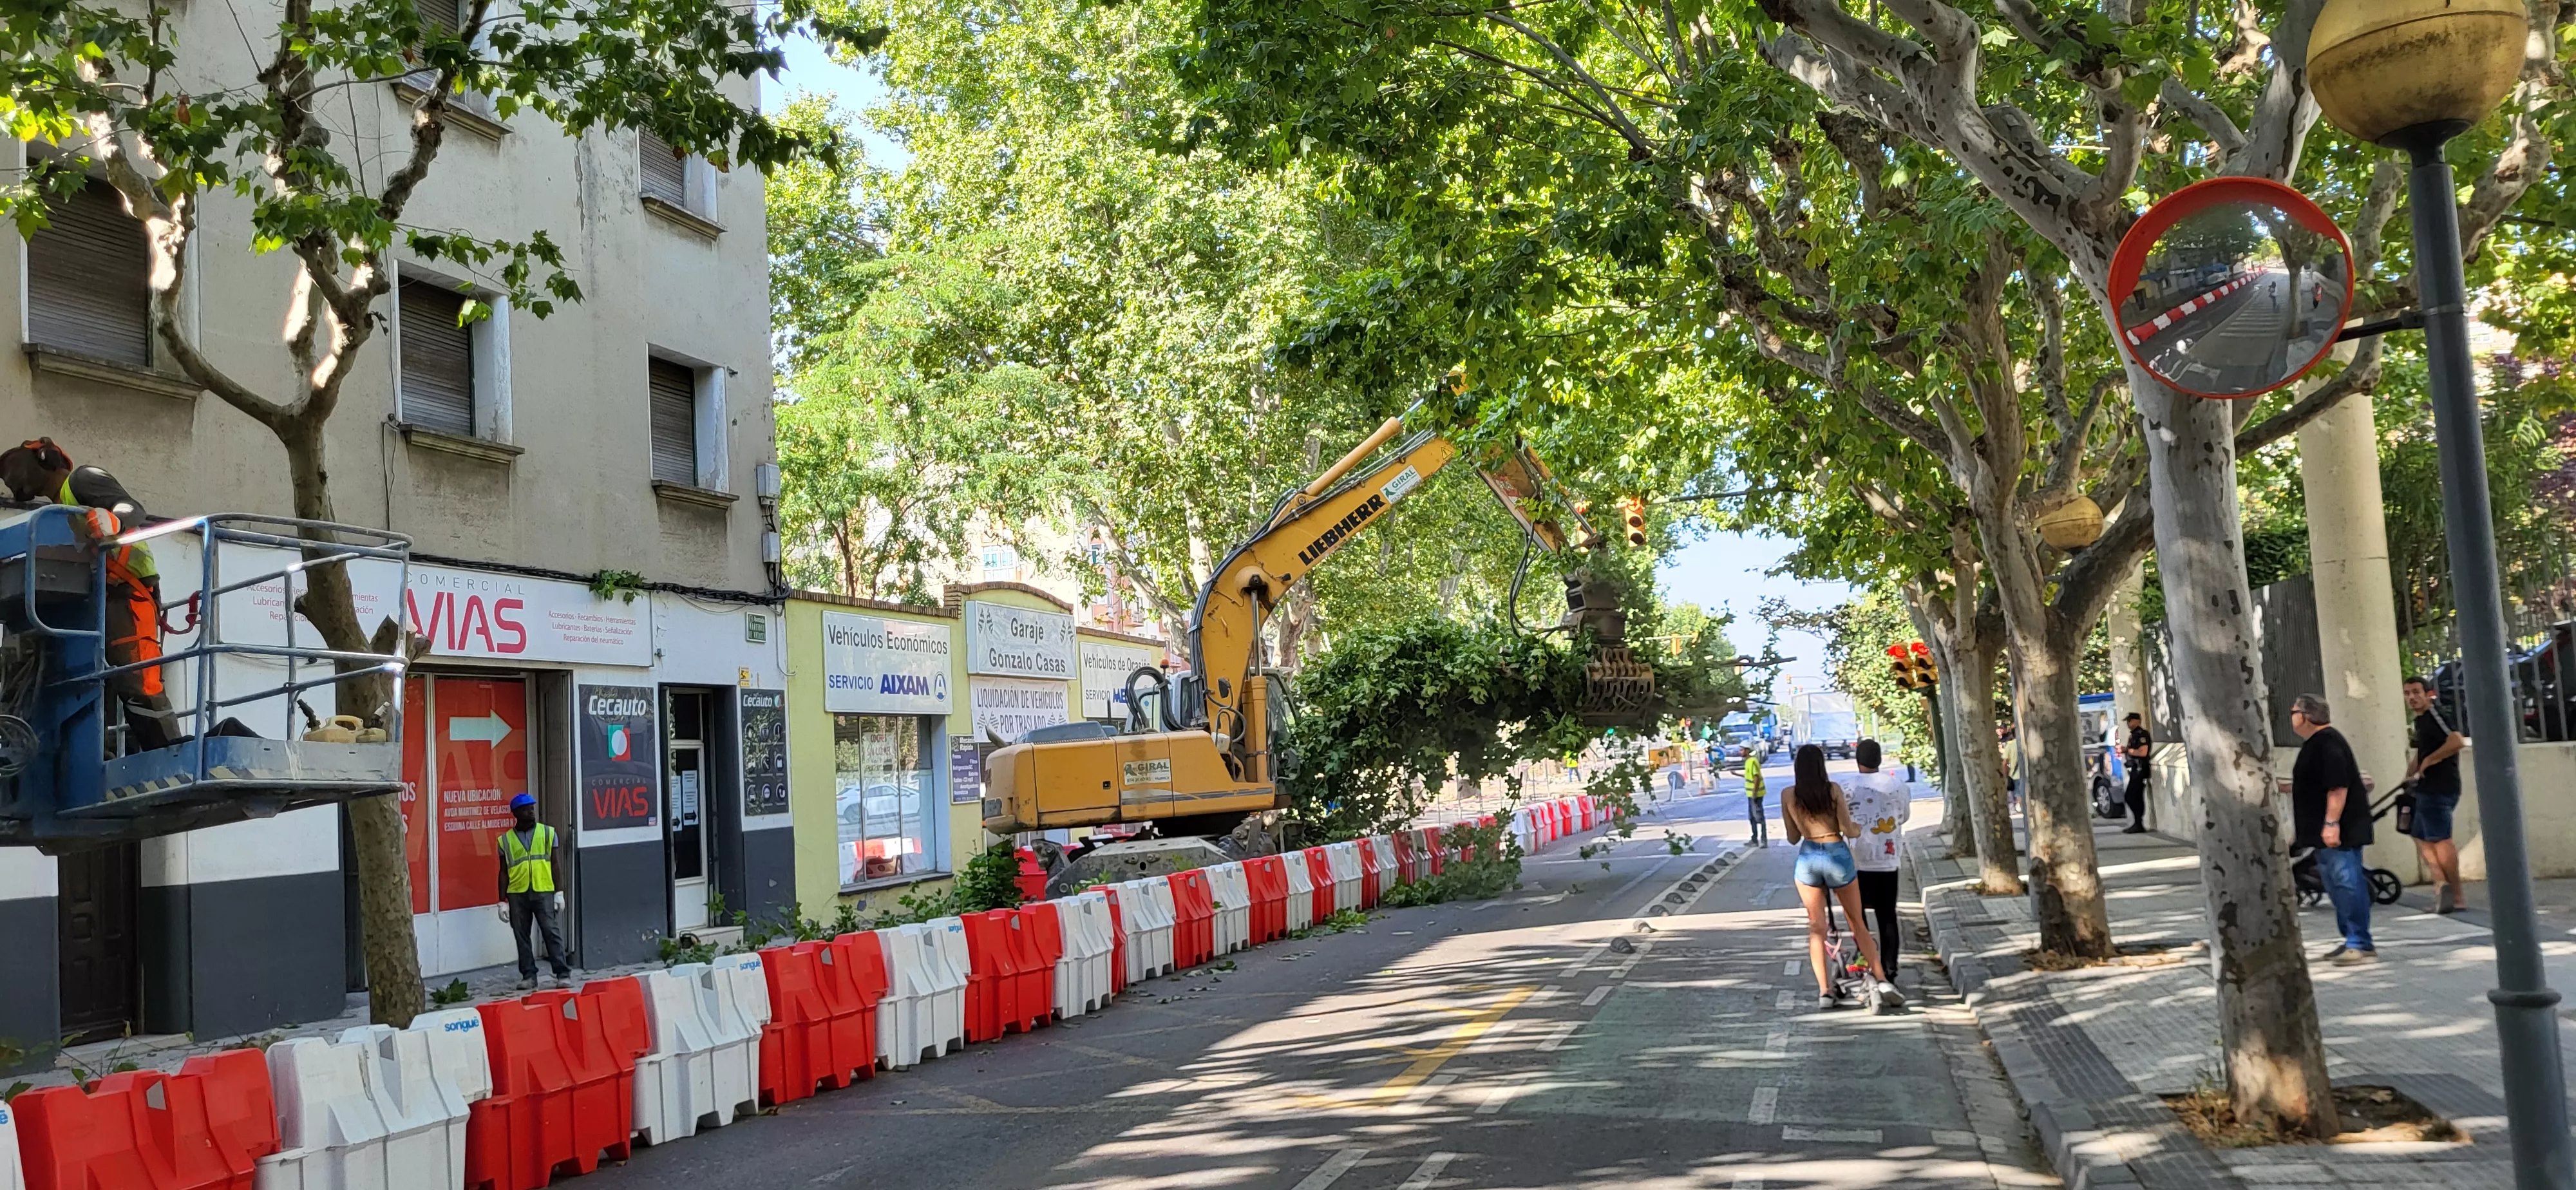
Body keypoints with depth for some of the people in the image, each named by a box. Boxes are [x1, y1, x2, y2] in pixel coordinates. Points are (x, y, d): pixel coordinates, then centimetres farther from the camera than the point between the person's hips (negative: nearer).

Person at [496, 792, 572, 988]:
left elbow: (554, 865, 8)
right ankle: (528, 976, 14)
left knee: (551, 932, -6)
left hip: (543, 891, -1)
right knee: (521, 936, 5)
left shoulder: (547, 833, 7)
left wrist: (559, 892, 2)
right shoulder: (506, 840, 7)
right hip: (517, 894, 1)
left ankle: (563, 973, -3)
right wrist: (503, 901, 5)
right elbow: (504, 873, 10)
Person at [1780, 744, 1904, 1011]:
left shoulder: (1788, 795, -2)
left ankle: (1824, 991, 5)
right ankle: (1881, 981, 7)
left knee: (1816, 928, 9)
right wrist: (1859, 830, 12)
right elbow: (1847, 830, -9)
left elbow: (1793, 837, 5)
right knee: (1857, 923, 11)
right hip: (1838, 856, -1)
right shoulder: (1833, 790, -9)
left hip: (1808, 858, 1)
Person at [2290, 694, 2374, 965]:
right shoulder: (2314, 743, 16)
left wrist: (2332, 823, -27)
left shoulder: (2328, 743, -16)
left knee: (2347, 882, -10)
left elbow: (2338, 787, -24)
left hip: (2339, 829, -11)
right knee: (2337, 884, 15)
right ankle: (2352, 940, 22)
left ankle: (2361, 944, -7)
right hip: (2326, 829, 11)